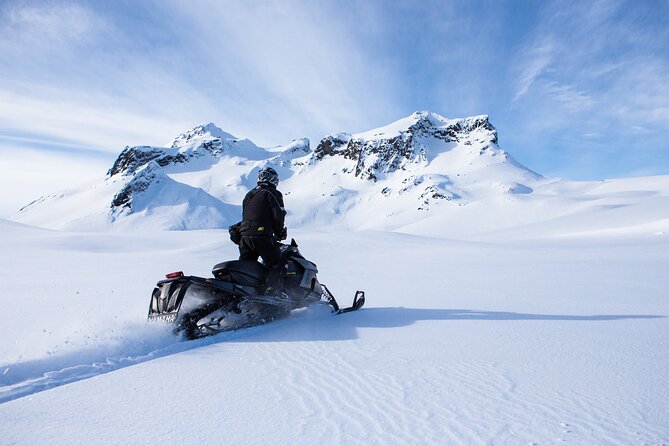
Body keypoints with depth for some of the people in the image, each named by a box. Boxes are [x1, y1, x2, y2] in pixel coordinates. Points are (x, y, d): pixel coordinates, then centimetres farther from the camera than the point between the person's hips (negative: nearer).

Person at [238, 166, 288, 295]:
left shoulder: (249, 194, 22)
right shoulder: (273, 194, 0)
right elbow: (279, 216, -6)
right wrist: (280, 233, 9)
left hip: (244, 235, 7)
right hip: (262, 236, -7)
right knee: (277, 264, 0)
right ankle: (270, 291, -13)